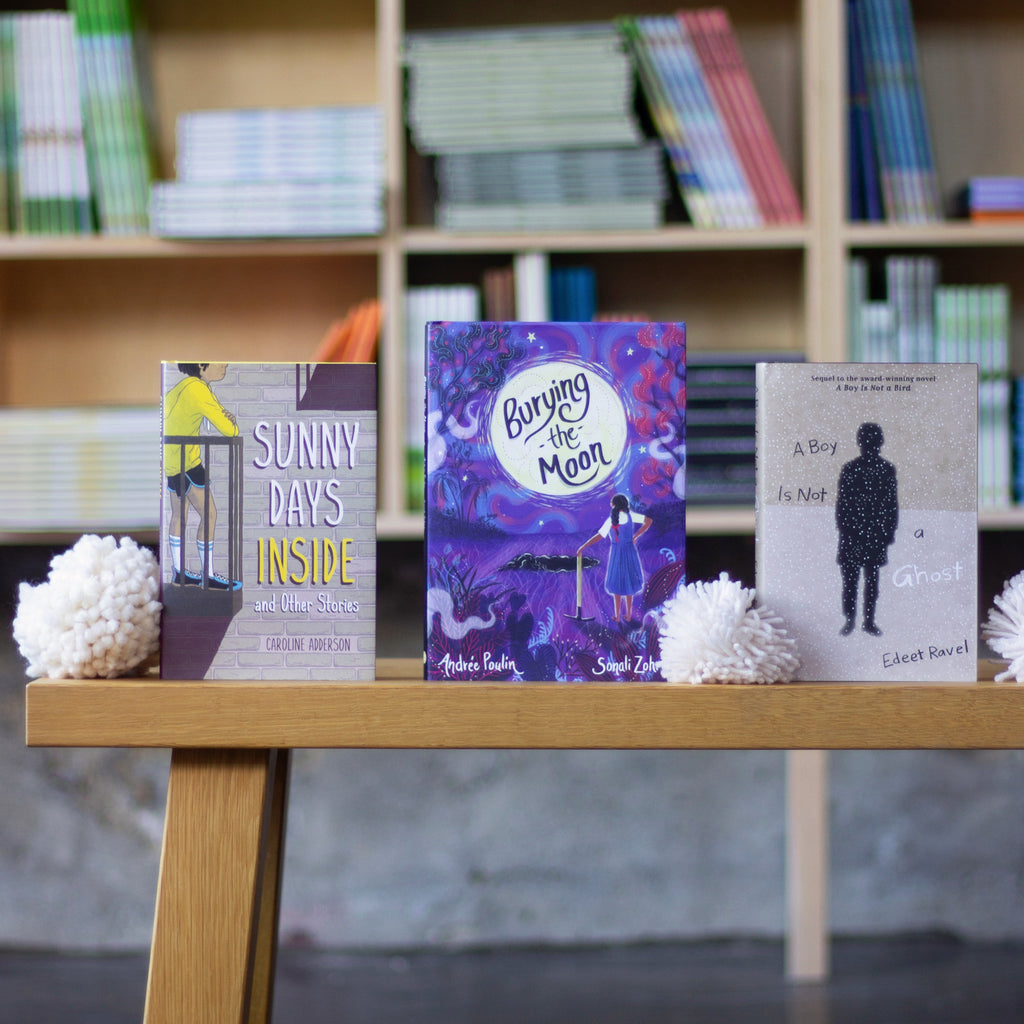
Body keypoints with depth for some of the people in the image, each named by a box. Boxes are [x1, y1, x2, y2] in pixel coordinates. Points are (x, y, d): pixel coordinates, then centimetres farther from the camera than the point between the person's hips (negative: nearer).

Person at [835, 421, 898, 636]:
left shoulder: (887, 469, 3)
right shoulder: (850, 469, -1)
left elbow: (892, 503, 7)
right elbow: (841, 503, 0)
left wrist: (890, 530, 3)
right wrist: (843, 529, -5)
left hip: (877, 532, 1)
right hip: (852, 532, -1)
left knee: (872, 579, 7)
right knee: (850, 578, 0)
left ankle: (869, 620, 14)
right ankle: (849, 619, 8)